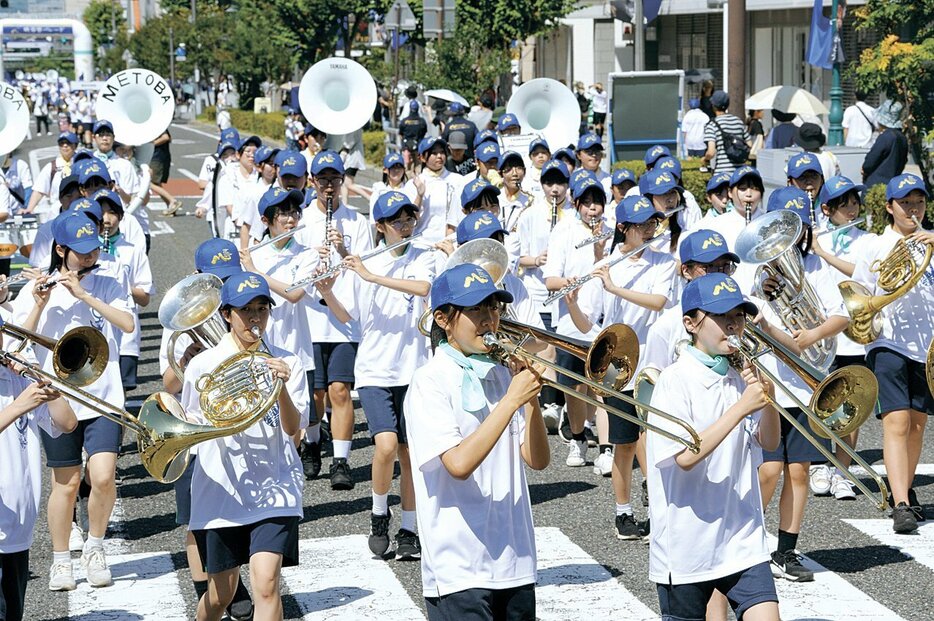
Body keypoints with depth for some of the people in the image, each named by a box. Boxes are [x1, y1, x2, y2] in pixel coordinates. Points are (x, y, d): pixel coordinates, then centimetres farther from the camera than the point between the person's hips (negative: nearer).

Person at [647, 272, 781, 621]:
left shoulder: (740, 376, 6)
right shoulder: (676, 381, -12)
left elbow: (768, 442, 7)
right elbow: (685, 456, -22)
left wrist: (768, 400, -11)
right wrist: (742, 406, -24)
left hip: (743, 542, 4)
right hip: (687, 547, -4)